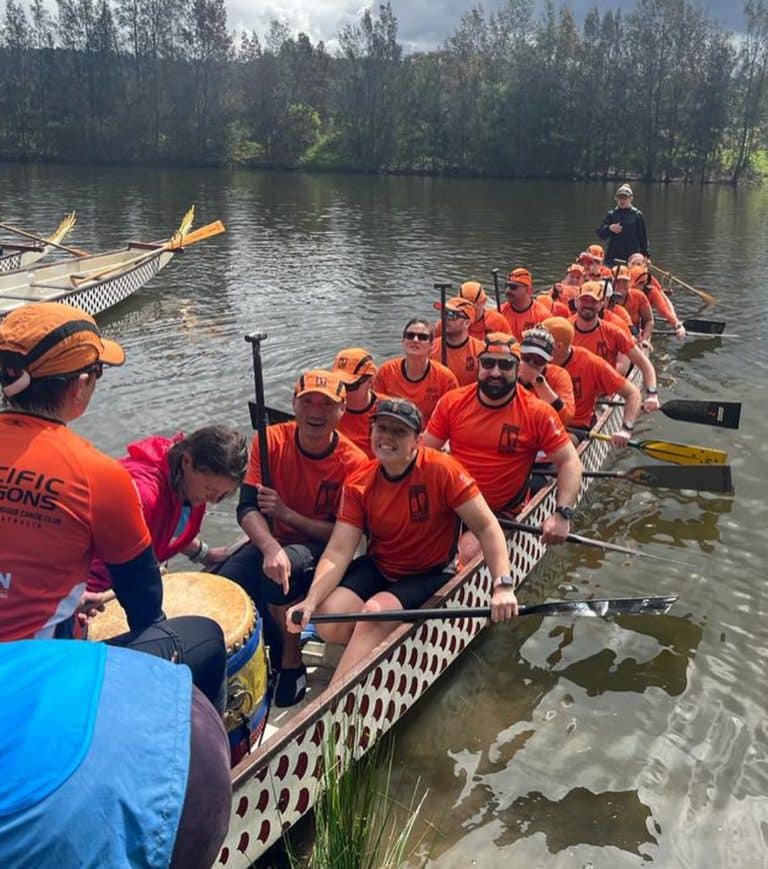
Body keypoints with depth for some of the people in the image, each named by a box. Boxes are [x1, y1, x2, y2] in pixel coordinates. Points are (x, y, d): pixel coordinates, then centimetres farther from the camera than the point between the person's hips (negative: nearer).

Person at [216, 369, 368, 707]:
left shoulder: (353, 462, -16)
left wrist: (286, 513, -24)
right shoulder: (271, 441, -10)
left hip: (322, 549, -3)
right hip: (271, 541, 3)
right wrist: (270, 548, -36)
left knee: (286, 567, -36)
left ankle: (291, 662, -10)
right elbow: (247, 508, -15)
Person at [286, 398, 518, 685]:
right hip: (377, 567, 4)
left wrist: (503, 586, -29)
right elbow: (338, 552, -12)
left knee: (376, 612, -29)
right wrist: (311, 601, -27)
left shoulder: (442, 470, -18)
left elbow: (486, 527, -17)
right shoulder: (358, 484, -7)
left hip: (430, 575, -4)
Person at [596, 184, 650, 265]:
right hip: (613, 258, 1)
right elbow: (600, 234, 0)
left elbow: (643, 236, 6)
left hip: (632, 257, -1)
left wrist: (645, 255, 3)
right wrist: (609, 228, -20)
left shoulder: (637, 215, 4)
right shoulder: (611, 215, 7)